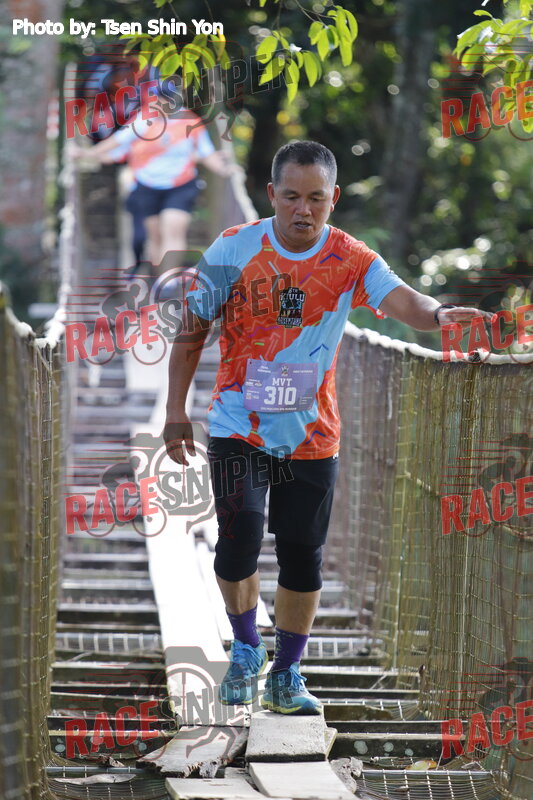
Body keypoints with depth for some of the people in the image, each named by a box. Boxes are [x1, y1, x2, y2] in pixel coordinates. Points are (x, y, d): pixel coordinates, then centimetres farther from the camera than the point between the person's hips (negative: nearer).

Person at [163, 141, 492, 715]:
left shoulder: (351, 260, -7)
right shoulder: (233, 249, -7)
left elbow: (400, 300, -26)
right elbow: (193, 329, 3)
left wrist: (436, 313, -49)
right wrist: (176, 410, 0)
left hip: (311, 435, 1)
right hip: (239, 426, -1)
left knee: (303, 558, 4)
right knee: (239, 540, -16)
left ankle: (285, 676, 24)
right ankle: (245, 651, 10)